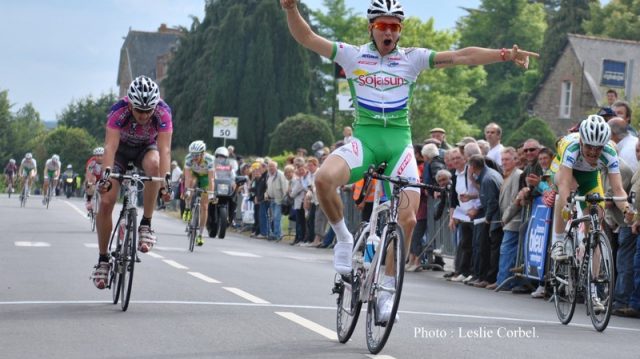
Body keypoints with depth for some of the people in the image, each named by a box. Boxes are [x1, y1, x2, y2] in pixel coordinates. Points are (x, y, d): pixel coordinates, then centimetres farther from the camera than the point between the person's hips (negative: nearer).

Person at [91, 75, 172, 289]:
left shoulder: (163, 113, -31)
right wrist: (105, 175, -56)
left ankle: (145, 225, -23)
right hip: (121, 149, 0)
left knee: (153, 164, -37)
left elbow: (164, 149, -38)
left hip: (146, 148, 0)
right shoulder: (119, 111, -33)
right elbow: (110, 146, -41)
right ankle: (103, 260, 1)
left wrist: (165, 180, -51)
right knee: (106, 201, -14)